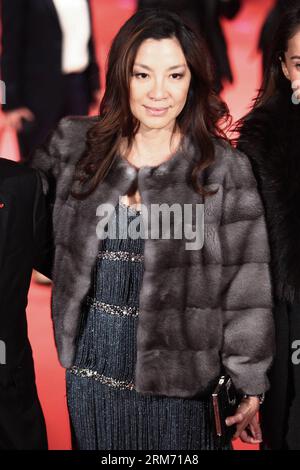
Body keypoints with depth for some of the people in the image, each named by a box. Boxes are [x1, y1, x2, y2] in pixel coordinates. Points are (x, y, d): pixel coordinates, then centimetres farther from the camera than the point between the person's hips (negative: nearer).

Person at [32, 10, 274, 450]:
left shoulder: (225, 169, -9)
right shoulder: (73, 145, 0)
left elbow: (245, 287, -6)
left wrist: (250, 388, -4)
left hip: (176, 380, -3)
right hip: (88, 373, 3)